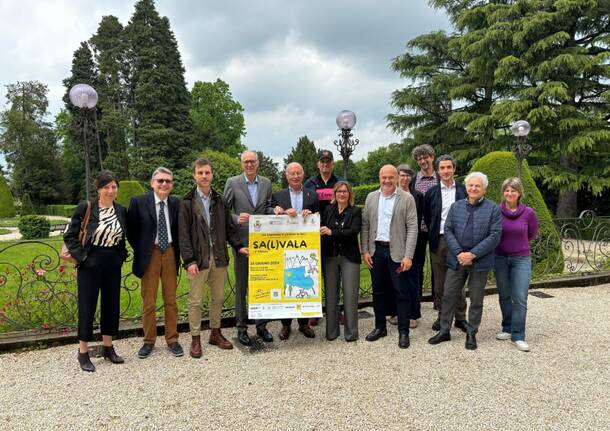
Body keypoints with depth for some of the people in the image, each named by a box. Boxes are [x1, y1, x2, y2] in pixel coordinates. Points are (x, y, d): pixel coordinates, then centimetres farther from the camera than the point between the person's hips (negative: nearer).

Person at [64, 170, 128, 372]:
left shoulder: (121, 210, 3)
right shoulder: (85, 208, -11)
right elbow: (70, 236, -5)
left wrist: (122, 256, 5)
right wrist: (81, 257, -11)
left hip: (113, 265, 5)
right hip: (90, 265, -4)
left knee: (111, 305, 12)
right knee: (87, 307, 4)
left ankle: (108, 347, 27)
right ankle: (83, 353, 17)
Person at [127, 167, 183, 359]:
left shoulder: (176, 203, 2)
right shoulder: (138, 202, -5)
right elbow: (131, 230, 1)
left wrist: (178, 252, 3)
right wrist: (140, 250, -1)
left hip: (170, 253, 2)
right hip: (149, 254, -2)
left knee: (171, 300, 10)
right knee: (148, 301, 6)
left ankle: (172, 339, 21)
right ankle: (149, 341, 21)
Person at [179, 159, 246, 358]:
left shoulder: (220, 201, 8)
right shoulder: (187, 203, -3)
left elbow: (228, 228, 13)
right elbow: (183, 234, -7)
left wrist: (238, 246, -1)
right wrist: (189, 260, -14)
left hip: (218, 257, 4)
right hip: (198, 258, -4)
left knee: (218, 297, 13)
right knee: (195, 301, 4)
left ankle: (215, 333, 29)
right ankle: (195, 339, 18)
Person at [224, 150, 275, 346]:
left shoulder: (266, 183, 7)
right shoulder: (232, 183, -2)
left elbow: (267, 207, 13)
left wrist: (275, 211, -9)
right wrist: (236, 219, -21)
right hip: (242, 241, -3)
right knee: (241, 285, 7)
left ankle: (261, 325, 23)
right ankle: (241, 327, 18)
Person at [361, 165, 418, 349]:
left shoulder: (407, 198, -5)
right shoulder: (371, 197, 7)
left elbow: (412, 228, -8)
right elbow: (365, 225, 8)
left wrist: (408, 256, -14)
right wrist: (365, 251, 2)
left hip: (397, 252, -4)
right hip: (376, 250, 4)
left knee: (401, 292, 3)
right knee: (378, 291, 13)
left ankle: (403, 332, 15)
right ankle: (380, 327, 27)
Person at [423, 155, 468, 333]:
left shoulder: (464, 191, 3)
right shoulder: (431, 193, 6)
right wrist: (433, 235, 8)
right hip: (438, 241, 1)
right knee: (440, 281, 8)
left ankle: (460, 317, 17)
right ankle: (442, 316, 19)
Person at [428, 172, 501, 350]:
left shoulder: (493, 209, -2)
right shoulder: (456, 206, 7)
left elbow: (494, 235, -9)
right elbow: (448, 231, 2)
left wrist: (473, 254, -16)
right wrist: (459, 253, -12)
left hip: (480, 261, -2)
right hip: (457, 260, 2)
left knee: (476, 300, 9)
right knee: (449, 296, 7)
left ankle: (471, 334, 23)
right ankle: (444, 331, 20)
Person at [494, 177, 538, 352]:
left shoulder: (528, 213, -8)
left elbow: (532, 235, 10)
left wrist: (517, 242, 10)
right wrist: (505, 242, 6)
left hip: (521, 260, -1)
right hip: (500, 258, 1)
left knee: (520, 298, -5)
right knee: (504, 296, 12)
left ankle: (518, 336, 4)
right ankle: (507, 328, 28)